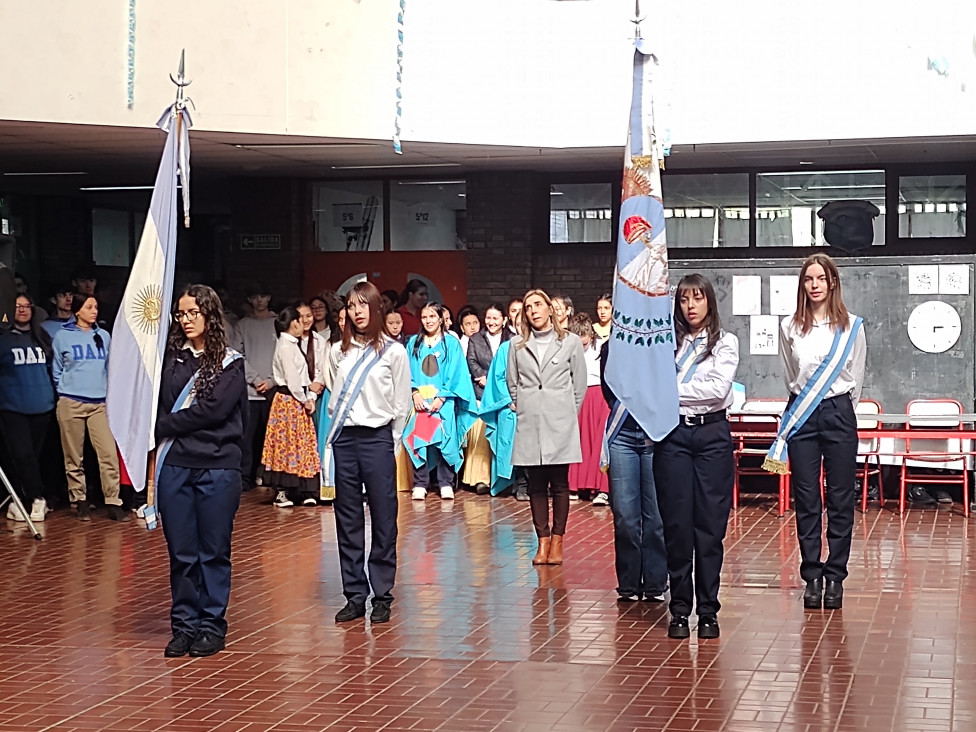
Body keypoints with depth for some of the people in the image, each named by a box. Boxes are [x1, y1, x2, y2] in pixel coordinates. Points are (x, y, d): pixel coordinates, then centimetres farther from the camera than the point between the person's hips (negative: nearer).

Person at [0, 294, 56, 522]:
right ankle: (38, 499, -4)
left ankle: (19, 502, 15)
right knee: (23, 455, -12)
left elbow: (51, 367, 21)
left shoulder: (42, 337, 13)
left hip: (41, 407, 4)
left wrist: (54, 396, 16)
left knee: (34, 454, 6)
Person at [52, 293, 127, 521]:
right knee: (74, 457, 2)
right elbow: (57, 370, 10)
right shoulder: (63, 336, 4)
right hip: (71, 403, -2)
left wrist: (109, 392, 10)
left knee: (109, 453, -9)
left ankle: (113, 503, -7)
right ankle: (80, 500, 12)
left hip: (100, 403, 2)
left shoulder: (104, 336, 12)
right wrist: (65, 392, 4)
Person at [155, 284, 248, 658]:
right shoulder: (169, 357, 10)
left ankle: (212, 625, 13)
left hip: (217, 467, -3)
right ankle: (184, 625, 16)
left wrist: (166, 425, -7)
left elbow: (213, 410, -11)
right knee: (181, 552, 7)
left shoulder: (230, 364, 1)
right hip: (174, 465, 3)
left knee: (214, 552, 4)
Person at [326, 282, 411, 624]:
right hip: (344, 440, 4)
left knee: (383, 520, -1)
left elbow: (402, 406, 3)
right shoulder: (338, 352, 9)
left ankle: (382, 596, 6)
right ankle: (354, 595, 12)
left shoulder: (394, 352, 0)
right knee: (348, 520, 5)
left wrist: (389, 445, 2)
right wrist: (336, 435, 7)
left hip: (377, 439, -3)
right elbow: (334, 399, 15)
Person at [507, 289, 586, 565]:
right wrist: (525, 409, 10)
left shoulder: (571, 342, 3)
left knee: (559, 483, -1)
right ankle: (543, 540, 9)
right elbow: (512, 384, 16)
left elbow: (580, 385, 7)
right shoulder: (517, 345, 9)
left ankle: (557, 541, 4)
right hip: (529, 425, 2)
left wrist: (566, 414, 6)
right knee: (536, 484, 3)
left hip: (560, 424, -2)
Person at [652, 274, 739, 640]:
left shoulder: (725, 343, 7)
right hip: (673, 435, 1)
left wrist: (672, 390, -9)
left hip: (712, 434, -1)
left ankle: (708, 610, 8)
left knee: (710, 525, 0)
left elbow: (719, 388, -9)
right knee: (677, 524, 1)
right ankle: (680, 610, 9)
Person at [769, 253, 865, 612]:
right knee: (806, 501, 3)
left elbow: (856, 378, 10)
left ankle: (835, 576, 8)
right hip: (801, 416, 1)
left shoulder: (851, 326, 2)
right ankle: (812, 577, 9)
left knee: (841, 499, 1)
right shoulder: (790, 327, 5)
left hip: (839, 413, -1)